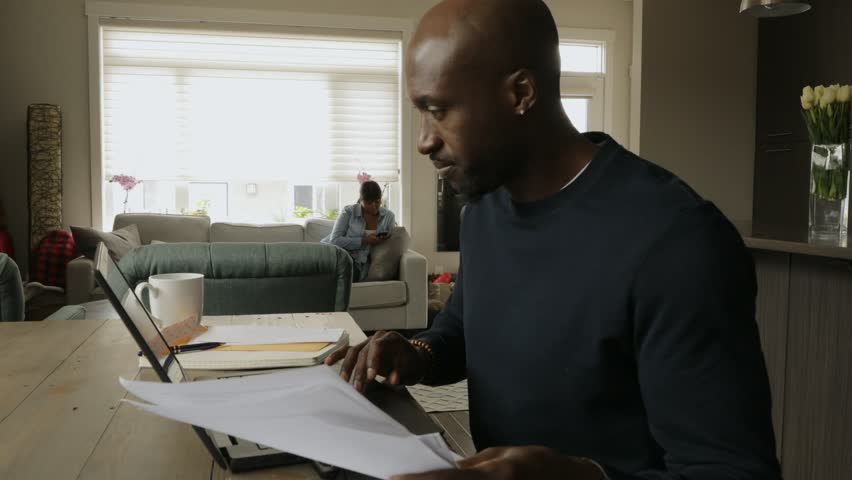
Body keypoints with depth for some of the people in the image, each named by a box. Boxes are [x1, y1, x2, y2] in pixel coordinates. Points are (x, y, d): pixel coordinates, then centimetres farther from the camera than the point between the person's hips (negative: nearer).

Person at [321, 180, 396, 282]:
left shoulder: (388, 216, 9)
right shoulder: (349, 212, -2)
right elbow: (334, 240, -9)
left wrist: (385, 239, -9)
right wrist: (364, 241, -17)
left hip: (359, 264, 2)